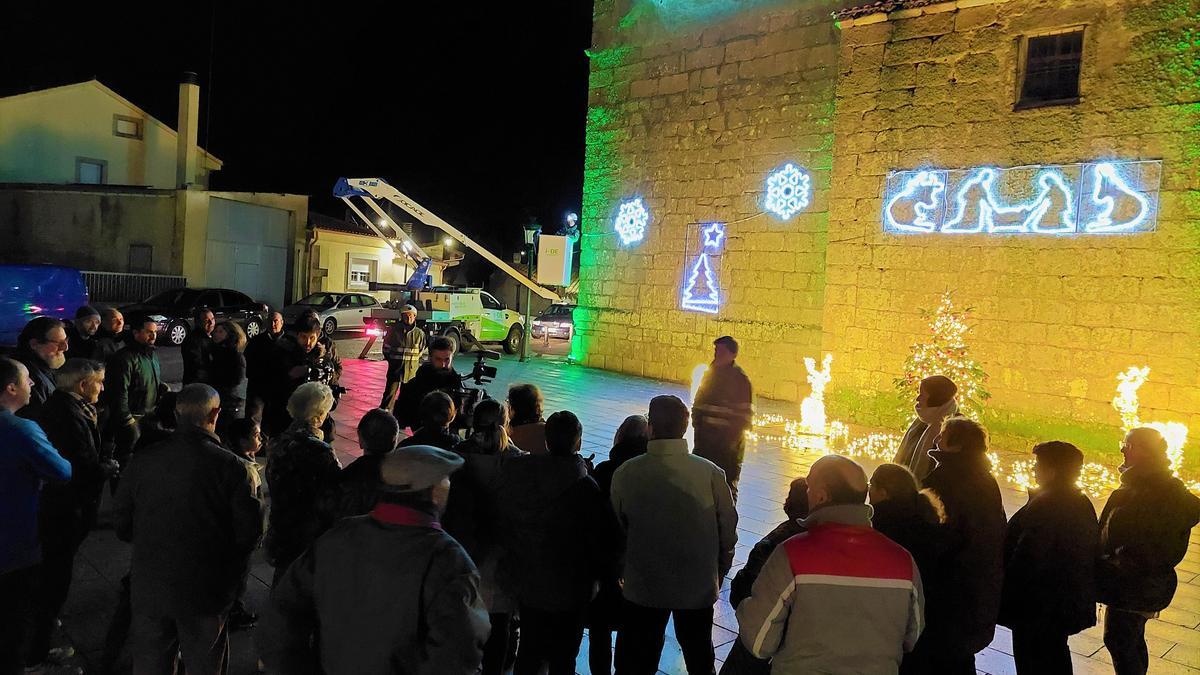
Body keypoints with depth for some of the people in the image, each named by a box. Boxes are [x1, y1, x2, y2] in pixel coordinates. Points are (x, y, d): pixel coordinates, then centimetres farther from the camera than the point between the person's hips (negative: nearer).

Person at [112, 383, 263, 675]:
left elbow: (122, 523, 2)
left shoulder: (143, 460, -7)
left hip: (149, 586, 3)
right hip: (206, 591, -3)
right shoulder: (230, 466, -18)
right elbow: (250, 531, -15)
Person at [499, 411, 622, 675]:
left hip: (526, 582, 5)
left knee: (528, 653, 24)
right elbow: (606, 539, -19)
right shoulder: (583, 486, -26)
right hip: (568, 589, -5)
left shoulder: (514, 473, -9)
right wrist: (602, 573, 0)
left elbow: (503, 524, 4)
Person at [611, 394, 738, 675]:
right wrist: (718, 575, 10)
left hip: (642, 588, 0)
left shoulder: (625, 474, -15)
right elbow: (728, 533, -8)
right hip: (699, 588, 1)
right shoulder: (711, 474, -17)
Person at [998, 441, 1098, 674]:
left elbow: (1026, 558, -26)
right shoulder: (1082, 503, 2)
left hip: (1037, 606, -8)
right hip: (1069, 601, 9)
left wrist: (1005, 599, -14)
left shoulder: (1044, 506, -26)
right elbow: (1092, 547, 11)